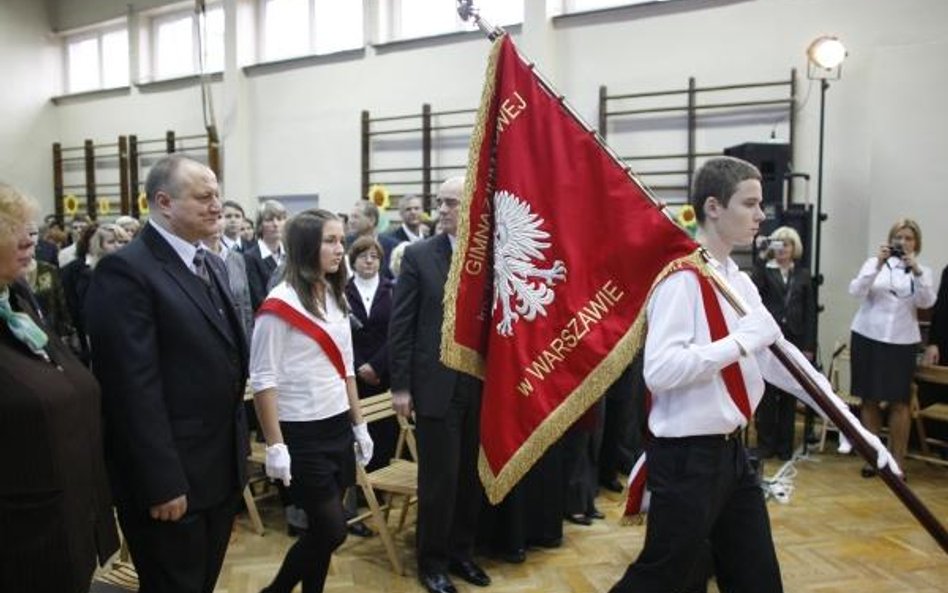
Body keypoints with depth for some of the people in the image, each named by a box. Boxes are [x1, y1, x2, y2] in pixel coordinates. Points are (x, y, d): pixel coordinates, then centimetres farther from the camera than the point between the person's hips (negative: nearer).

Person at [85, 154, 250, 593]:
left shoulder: (207, 264, 12)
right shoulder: (125, 270, -16)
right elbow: (135, 388, -21)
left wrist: (238, 449, 14)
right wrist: (161, 483, -21)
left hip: (219, 470, 8)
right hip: (170, 479, -8)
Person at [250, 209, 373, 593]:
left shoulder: (335, 297, 9)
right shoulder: (280, 304, -13)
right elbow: (263, 381, -14)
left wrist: (359, 425, 14)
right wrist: (275, 446, -16)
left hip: (338, 427, 7)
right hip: (302, 433, -6)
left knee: (322, 530, 10)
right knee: (332, 531, -2)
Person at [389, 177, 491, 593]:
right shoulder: (418, 255, -3)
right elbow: (400, 325, -4)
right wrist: (400, 385, -7)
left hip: (483, 386, 3)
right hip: (437, 384, -2)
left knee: (471, 476, 13)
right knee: (439, 478, 5)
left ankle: (461, 552, 32)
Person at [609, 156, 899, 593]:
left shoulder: (739, 281, 10)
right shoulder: (681, 279, -19)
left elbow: (772, 355, 12)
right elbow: (658, 371, -29)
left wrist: (854, 425, 8)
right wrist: (740, 341, -25)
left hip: (730, 449, 9)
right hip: (687, 455, -9)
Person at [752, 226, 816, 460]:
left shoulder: (803, 275, 9)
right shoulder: (762, 271, 3)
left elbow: (810, 312, 7)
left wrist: (809, 346, 1)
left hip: (794, 341, 2)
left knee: (789, 395, 8)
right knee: (767, 393, 3)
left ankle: (785, 444, 18)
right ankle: (765, 443, 13)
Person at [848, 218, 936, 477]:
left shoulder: (922, 271, 8)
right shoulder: (874, 263, 6)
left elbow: (926, 302, -8)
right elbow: (856, 291, -8)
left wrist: (915, 270, -19)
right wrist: (878, 264, -18)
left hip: (902, 342, 0)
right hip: (867, 337, 0)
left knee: (899, 402, -3)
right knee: (870, 400, 6)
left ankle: (897, 462, 5)